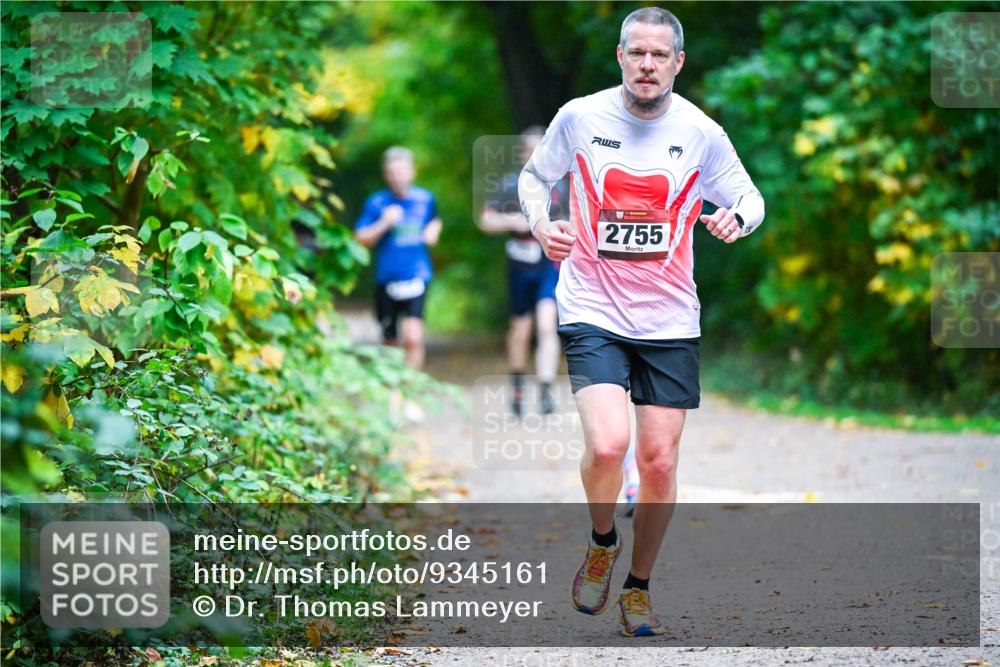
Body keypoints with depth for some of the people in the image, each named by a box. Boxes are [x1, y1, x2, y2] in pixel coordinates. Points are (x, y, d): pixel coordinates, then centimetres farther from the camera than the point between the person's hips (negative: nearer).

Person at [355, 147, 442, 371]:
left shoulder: (426, 199, 4)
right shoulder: (376, 202, -4)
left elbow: (435, 220, 26)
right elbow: (361, 239, -6)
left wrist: (433, 230, 5)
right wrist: (384, 224, -18)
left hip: (416, 276, 0)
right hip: (386, 278, 0)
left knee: (413, 337, -19)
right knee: (390, 343, 11)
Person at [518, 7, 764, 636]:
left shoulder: (702, 133, -3)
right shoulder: (580, 117, -4)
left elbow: (751, 199, 9)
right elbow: (534, 176, 13)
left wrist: (738, 217, -15)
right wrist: (541, 225, -8)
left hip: (669, 319, 2)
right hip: (592, 309, -2)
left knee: (659, 460, 1)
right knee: (608, 444, -21)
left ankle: (639, 585, 24)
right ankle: (603, 542, 11)